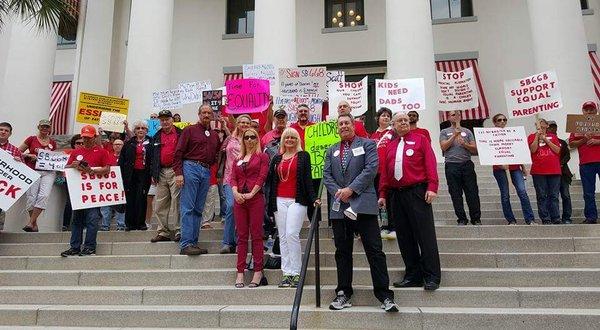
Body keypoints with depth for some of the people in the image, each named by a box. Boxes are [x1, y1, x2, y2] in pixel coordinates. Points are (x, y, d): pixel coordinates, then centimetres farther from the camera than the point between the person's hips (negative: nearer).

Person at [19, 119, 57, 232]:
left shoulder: (52, 143, 14)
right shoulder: (31, 139, 6)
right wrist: (29, 155, -7)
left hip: (49, 172, 1)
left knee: (44, 195, -16)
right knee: (32, 197, -6)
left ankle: (30, 223, -12)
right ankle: (34, 225, 5)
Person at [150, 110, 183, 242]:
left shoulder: (180, 134, 2)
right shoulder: (157, 137, 17)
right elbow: (152, 156, 20)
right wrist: (153, 174, 13)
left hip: (175, 171, -6)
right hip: (161, 173, 6)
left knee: (176, 202, -7)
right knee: (161, 204, 7)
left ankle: (177, 231, -2)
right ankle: (163, 232, 14)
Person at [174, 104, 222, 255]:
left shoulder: (215, 135, 18)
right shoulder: (190, 130, 3)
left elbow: (216, 155, 25)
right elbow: (179, 152, -3)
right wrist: (178, 173, -11)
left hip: (206, 172, 6)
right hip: (191, 168, -5)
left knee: (198, 209, 7)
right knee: (188, 208, -8)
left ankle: (193, 243, 12)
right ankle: (186, 244, -8)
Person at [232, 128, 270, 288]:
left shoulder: (262, 156, 5)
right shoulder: (238, 159, 20)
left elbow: (262, 176, -5)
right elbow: (233, 178, 10)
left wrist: (251, 194, -14)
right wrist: (235, 192, -9)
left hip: (256, 198, -4)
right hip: (239, 199, 4)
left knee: (256, 235, -3)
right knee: (242, 236, 5)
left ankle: (258, 272, 2)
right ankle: (240, 272, 8)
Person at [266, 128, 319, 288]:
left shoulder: (303, 156, 6)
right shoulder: (277, 158, 17)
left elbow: (307, 179, 0)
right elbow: (270, 180, 15)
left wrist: (313, 198, -9)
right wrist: (271, 204, 7)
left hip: (297, 201, -4)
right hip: (280, 201, 4)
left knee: (292, 234, -14)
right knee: (282, 237, 2)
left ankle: (296, 273, -6)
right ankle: (286, 273, 7)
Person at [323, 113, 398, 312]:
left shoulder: (367, 145, 7)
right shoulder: (331, 151, 20)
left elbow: (371, 169, -7)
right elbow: (326, 175, 10)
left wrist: (351, 189, -13)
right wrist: (338, 192, -8)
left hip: (363, 205, -4)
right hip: (339, 207, 4)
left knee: (374, 250, -4)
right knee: (342, 252, 9)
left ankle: (384, 295, 2)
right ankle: (344, 294, 18)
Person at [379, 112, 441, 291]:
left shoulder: (420, 139, 7)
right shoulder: (390, 146, 17)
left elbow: (430, 163, -2)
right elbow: (385, 172, 16)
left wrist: (432, 187, -12)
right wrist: (383, 194, 10)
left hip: (417, 193, -4)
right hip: (396, 195, 4)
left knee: (425, 235, -5)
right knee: (404, 238, 6)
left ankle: (432, 277, 2)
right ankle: (413, 276, 14)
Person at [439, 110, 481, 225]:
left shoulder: (467, 131, 16)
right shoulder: (444, 132, 12)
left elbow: (474, 149, 9)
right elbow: (443, 147, -4)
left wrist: (465, 144, -9)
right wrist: (455, 135, -6)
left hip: (467, 165, 1)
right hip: (452, 166, -1)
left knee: (472, 193, -2)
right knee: (456, 195, 0)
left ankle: (476, 219, 5)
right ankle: (462, 219, 7)